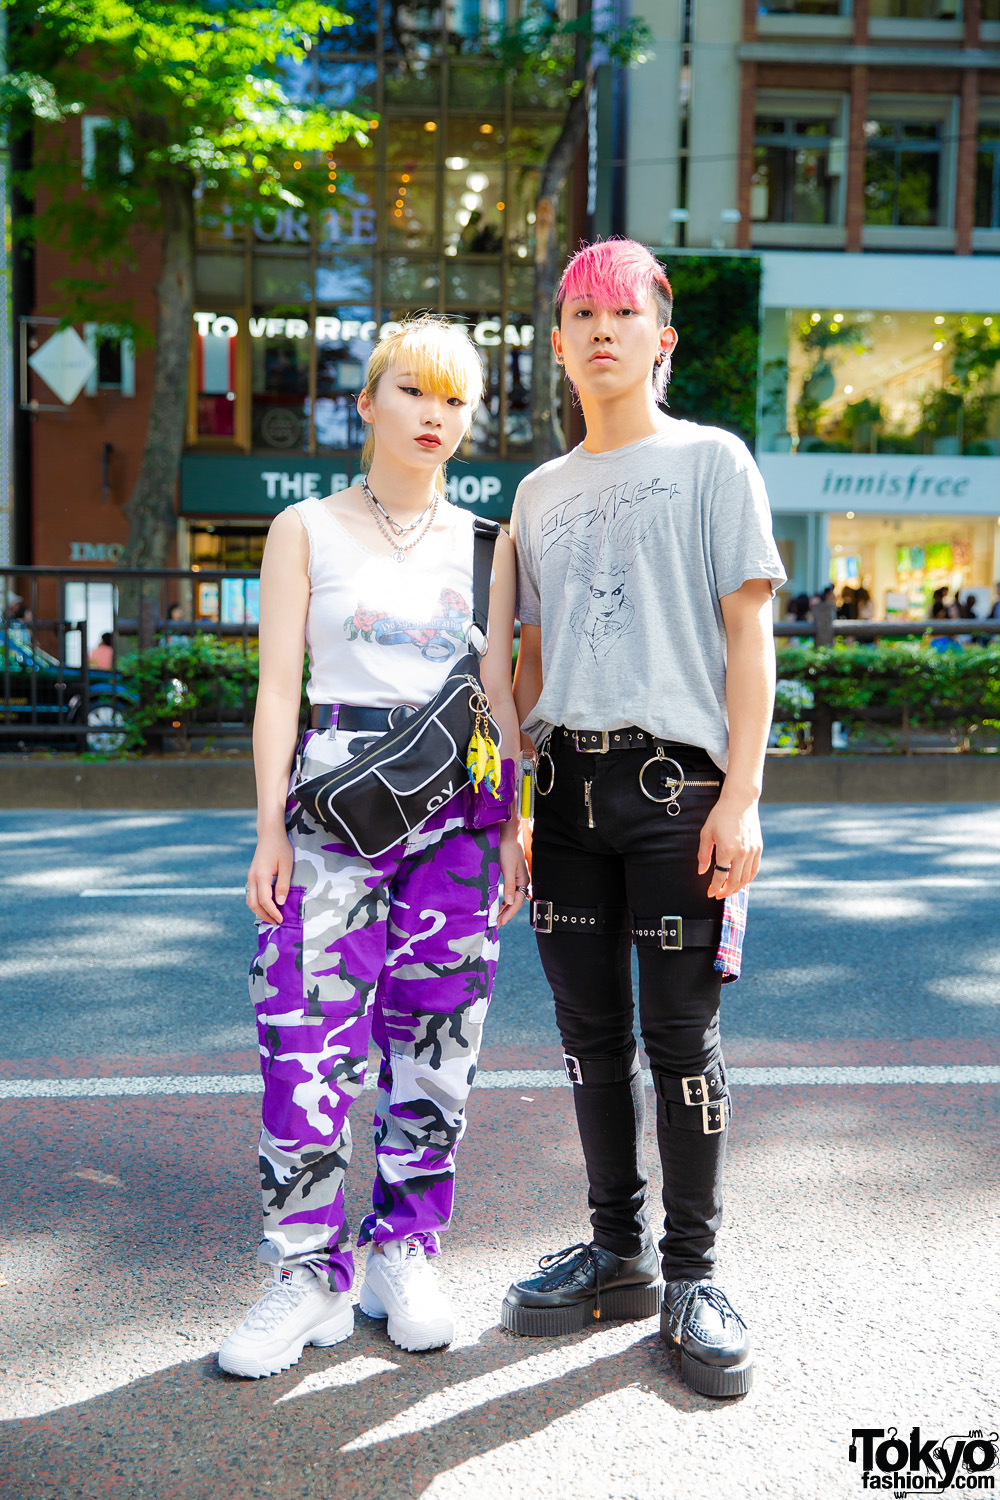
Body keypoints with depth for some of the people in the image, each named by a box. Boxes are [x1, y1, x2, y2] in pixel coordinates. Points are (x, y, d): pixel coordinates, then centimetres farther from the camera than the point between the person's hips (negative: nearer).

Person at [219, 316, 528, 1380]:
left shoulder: (484, 544, 13)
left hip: (455, 807, 2)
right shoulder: (306, 530, 7)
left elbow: (498, 693, 11)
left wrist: (513, 823, 4)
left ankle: (406, 1260, 20)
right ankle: (309, 1274, 10)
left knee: (434, 1046, 4)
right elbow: (278, 689, 2)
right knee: (308, 1047, -5)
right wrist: (270, 830, -6)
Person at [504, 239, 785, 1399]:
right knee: (590, 1030, 9)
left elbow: (748, 634, -2)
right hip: (570, 784, 5)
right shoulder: (541, 492, 18)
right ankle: (618, 1254, 24)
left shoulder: (711, 461, 5)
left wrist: (739, 796, -11)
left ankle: (691, 1277, 13)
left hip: (674, 779, -4)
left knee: (680, 1034, -2)